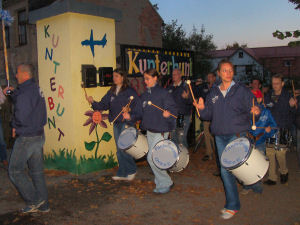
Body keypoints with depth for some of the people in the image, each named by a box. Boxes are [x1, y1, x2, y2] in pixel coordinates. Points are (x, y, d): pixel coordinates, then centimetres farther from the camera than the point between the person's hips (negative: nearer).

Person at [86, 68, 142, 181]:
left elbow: (138, 107, -10)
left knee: (123, 148, -9)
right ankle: (122, 173, 22)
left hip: (126, 123, -6)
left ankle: (131, 170, 12)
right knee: (119, 150, 11)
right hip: (116, 124, 6)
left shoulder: (130, 91, -6)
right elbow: (103, 105, 7)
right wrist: (93, 102, -9)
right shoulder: (111, 92, 13)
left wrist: (131, 116, -24)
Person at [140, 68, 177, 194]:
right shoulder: (145, 95, 11)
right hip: (149, 130, 8)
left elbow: (172, 108, -15)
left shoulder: (163, 93, -11)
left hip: (160, 131, -8)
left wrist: (168, 113, -34)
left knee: (152, 158, -11)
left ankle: (165, 184, 7)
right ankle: (161, 183, 28)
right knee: (153, 158, 13)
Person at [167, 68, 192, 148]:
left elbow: (191, 102, -12)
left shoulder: (185, 87, -4)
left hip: (183, 117, -5)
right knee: (173, 138, 11)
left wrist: (187, 97, -32)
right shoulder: (170, 88, 12)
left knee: (181, 139, -9)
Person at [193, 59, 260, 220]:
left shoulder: (242, 90, -1)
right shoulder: (213, 92, 11)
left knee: (226, 170, -10)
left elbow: (251, 107, -2)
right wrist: (202, 108, -7)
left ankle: (232, 205, 5)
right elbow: (208, 115, 13)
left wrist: (254, 110, -24)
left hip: (237, 135, -5)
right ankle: (232, 202, 25)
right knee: (225, 169, 10)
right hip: (220, 136, 5)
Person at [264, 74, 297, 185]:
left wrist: (292, 106, -22)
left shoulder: (288, 96, -1)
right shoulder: (268, 96, 8)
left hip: (283, 130, -3)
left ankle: (284, 172, 25)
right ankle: (272, 178, 16)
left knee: (280, 153, -5)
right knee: (269, 153, 2)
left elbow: (294, 113, -3)